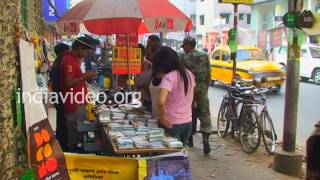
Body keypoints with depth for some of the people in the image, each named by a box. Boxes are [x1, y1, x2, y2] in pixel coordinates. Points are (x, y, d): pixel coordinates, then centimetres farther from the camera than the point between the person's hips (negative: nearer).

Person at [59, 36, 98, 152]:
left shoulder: (74, 59, 15)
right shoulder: (69, 60, -17)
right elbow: (69, 82, -23)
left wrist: (85, 77, 9)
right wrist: (85, 76, -16)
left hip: (78, 103, 10)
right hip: (74, 104, -10)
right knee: (76, 134, -2)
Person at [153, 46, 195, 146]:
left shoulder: (169, 77, -19)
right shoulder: (189, 74, 3)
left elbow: (161, 102, -32)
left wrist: (162, 118, -17)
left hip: (172, 125, -7)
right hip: (188, 123, 7)